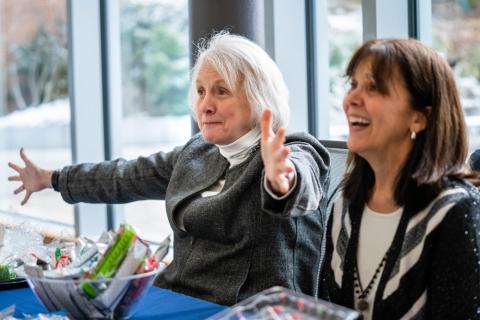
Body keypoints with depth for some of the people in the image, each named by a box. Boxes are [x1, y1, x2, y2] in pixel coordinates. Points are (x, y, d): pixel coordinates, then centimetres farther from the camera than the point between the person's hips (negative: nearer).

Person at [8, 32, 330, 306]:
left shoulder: (295, 156, -10)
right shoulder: (196, 152, 13)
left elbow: (299, 181, -34)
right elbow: (128, 177, 26)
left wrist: (280, 180, -57)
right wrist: (51, 179, 34)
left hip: (246, 314, -7)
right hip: (178, 303, 7)